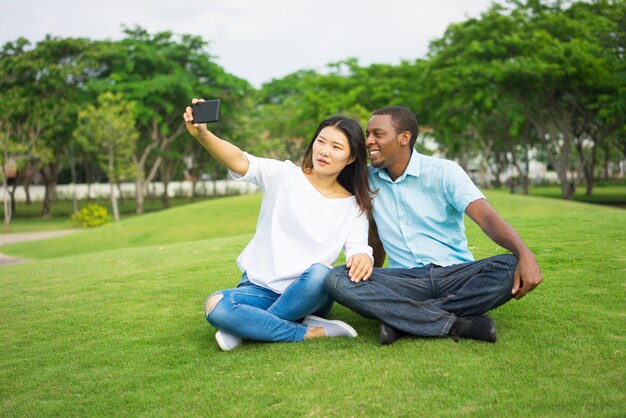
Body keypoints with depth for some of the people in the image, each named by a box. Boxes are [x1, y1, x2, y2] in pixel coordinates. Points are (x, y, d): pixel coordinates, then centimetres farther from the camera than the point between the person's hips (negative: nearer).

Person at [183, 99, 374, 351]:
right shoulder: (285, 176, -1)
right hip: (259, 289, 0)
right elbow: (241, 162, -18)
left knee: (319, 274, -36)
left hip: (306, 297, 1)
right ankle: (309, 332, -21)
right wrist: (202, 134, -38)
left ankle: (248, 328, -19)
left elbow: (358, 246, -8)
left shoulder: (354, 206, 5)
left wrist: (363, 256, -35)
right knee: (215, 306, -31)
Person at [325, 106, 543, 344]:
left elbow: (487, 218, -17)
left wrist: (524, 253, -33)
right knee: (336, 279, -26)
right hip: (405, 280, 2)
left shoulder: (444, 172, -4)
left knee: (510, 268, -32)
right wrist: (371, 281, 23)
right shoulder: (367, 179, 8)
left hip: (456, 274, -2)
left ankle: (401, 318, -28)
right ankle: (456, 324, -29)